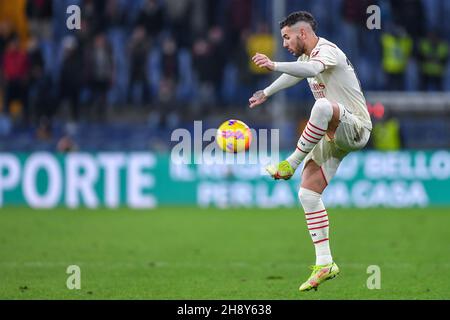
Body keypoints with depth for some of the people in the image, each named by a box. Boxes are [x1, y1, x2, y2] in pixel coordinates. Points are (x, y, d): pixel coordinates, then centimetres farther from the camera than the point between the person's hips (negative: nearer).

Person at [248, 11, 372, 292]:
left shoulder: (326, 50, -14)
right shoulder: (307, 56, 16)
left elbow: (311, 69, -38)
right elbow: (296, 74, 40)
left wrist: (274, 66, -49)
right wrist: (266, 93, 54)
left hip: (355, 128, -10)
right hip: (331, 135, 10)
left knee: (323, 106, -42)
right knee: (308, 194, -1)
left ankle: (290, 165, -29)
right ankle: (325, 264, 1)